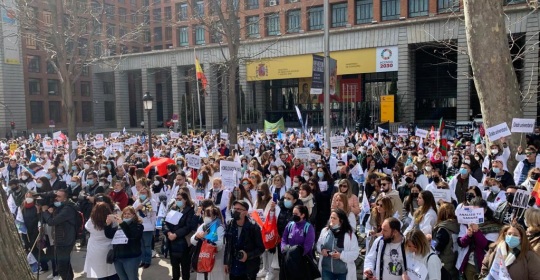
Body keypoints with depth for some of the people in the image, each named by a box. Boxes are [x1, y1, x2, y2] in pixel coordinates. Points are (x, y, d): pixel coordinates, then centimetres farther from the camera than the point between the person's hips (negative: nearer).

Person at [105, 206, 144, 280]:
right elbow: (109, 235, 3)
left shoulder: (137, 225, -5)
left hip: (131, 257, -5)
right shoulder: (118, 225, 11)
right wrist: (108, 224, -12)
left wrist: (122, 223, -30)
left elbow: (132, 235, -23)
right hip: (117, 257, 6)